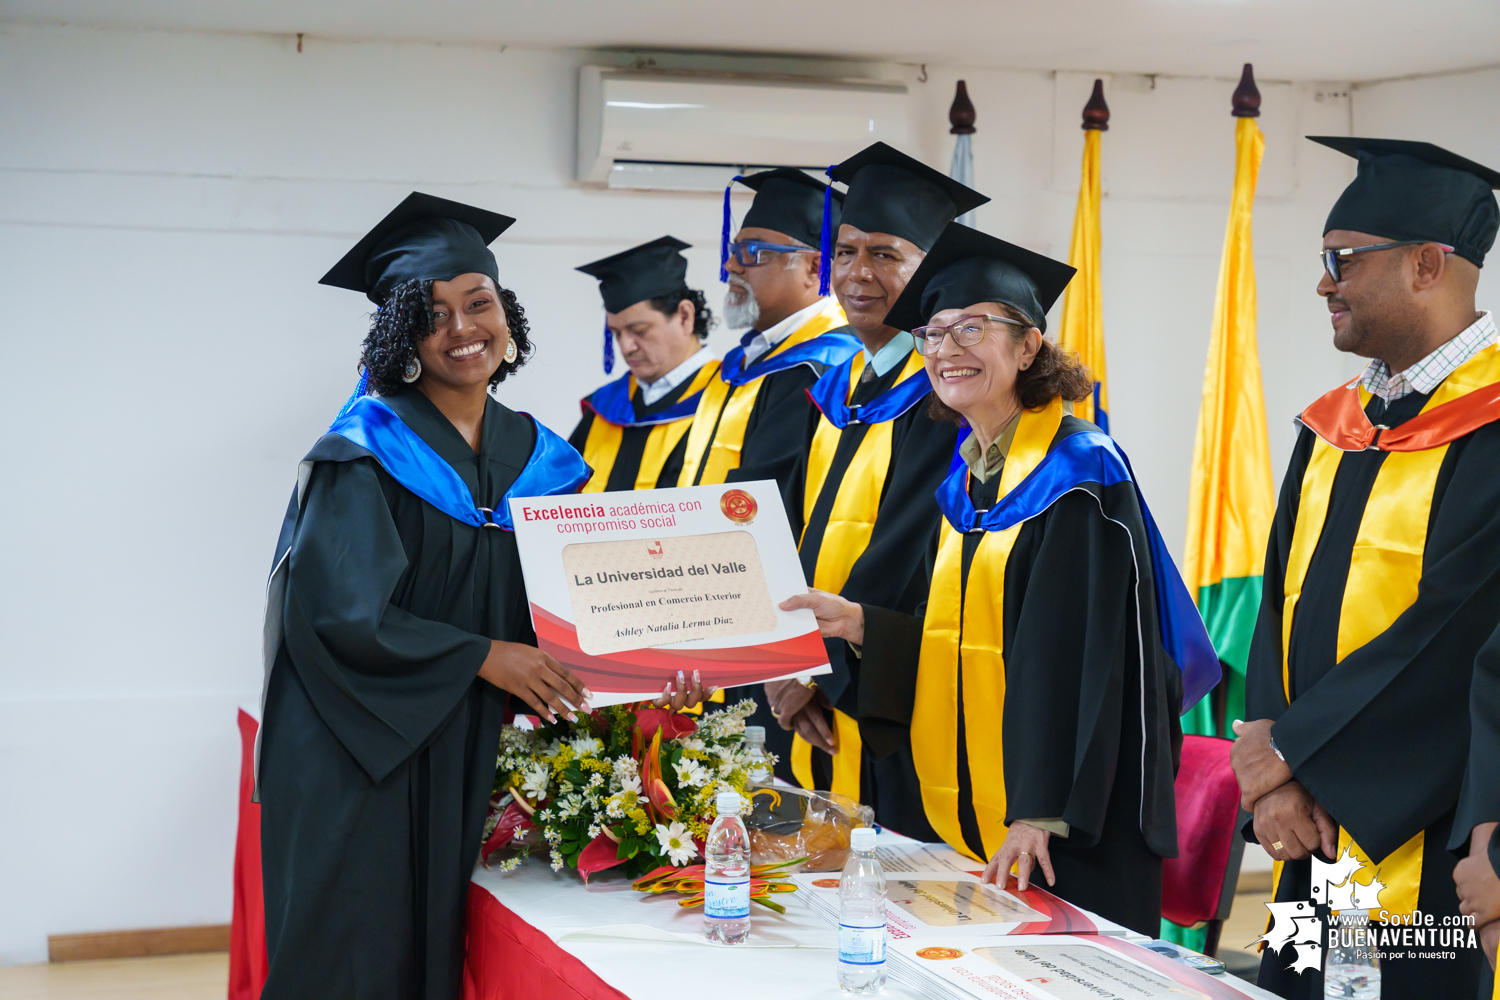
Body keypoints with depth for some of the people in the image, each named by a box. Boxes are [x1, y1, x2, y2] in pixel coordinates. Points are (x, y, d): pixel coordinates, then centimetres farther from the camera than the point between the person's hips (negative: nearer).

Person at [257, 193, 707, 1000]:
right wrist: (483, 657, -17)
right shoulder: (366, 452, -9)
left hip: (472, 761, 5)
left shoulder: (538, 458, 7)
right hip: (363, 756, -5)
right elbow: (334, 613, -16)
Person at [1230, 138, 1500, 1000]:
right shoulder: (1334, 428, 11)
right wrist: (1275, 781, -7)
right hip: (1314, 834, 7)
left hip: (1430, 844, -7)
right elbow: (1283, 601, 8)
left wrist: (1287, 746, -11)